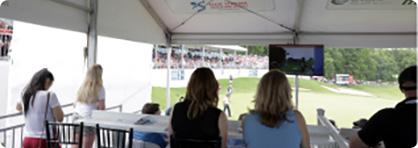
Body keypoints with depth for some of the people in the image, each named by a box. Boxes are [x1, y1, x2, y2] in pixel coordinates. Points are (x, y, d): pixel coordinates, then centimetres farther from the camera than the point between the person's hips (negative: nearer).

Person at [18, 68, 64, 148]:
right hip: (45, 140, -6)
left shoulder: (25, 95, 7)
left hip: (27, 140, 6)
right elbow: (60, 118, -11)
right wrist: (57, 106, 4)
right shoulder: (50, 95, -13)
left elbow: (19, 107, 30)